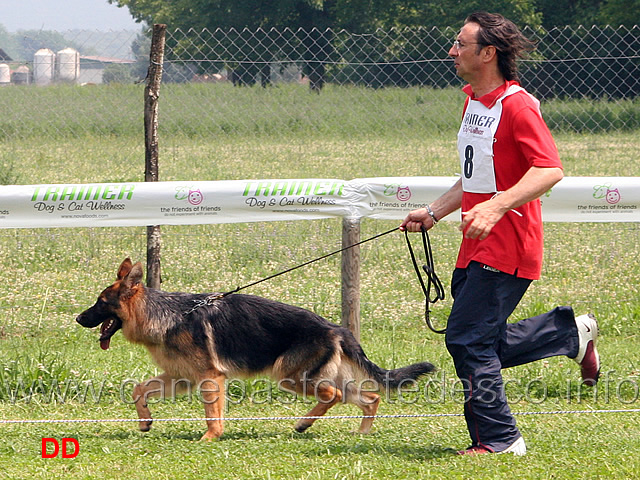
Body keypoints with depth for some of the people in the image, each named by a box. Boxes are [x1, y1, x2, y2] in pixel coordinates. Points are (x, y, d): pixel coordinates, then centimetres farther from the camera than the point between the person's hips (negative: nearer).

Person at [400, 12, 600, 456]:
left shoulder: (518, 106, -16)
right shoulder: (473, 102, 15)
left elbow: (550, 170, -27)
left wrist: (494, 208, -36)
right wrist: (433, 213, 18)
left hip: (507, 248, -10)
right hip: (476, 249, 10)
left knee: (467, 339, -10)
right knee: (485, 344, 13)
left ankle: (498, 439, 0)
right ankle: (572, 332, 27)